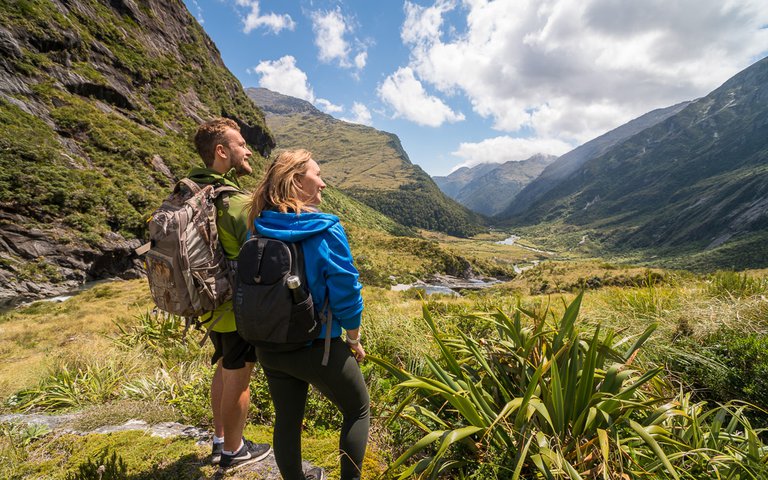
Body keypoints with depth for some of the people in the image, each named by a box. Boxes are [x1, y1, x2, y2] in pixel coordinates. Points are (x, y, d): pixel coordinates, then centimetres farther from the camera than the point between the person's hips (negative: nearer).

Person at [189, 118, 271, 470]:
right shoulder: (237, 202, -25)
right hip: (239, 307, -8)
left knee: (224, 369, 24)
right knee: (238, 377, 10)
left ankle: (219, 441, 41)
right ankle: (234, 451, 31)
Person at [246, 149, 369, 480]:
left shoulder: (258, 230, -3)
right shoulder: (325, 230, -19)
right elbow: (345, 292, -17)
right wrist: (355, 341, -1)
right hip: (318, 348, -5)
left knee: (287, 420, 22)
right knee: (358, 411, 18)